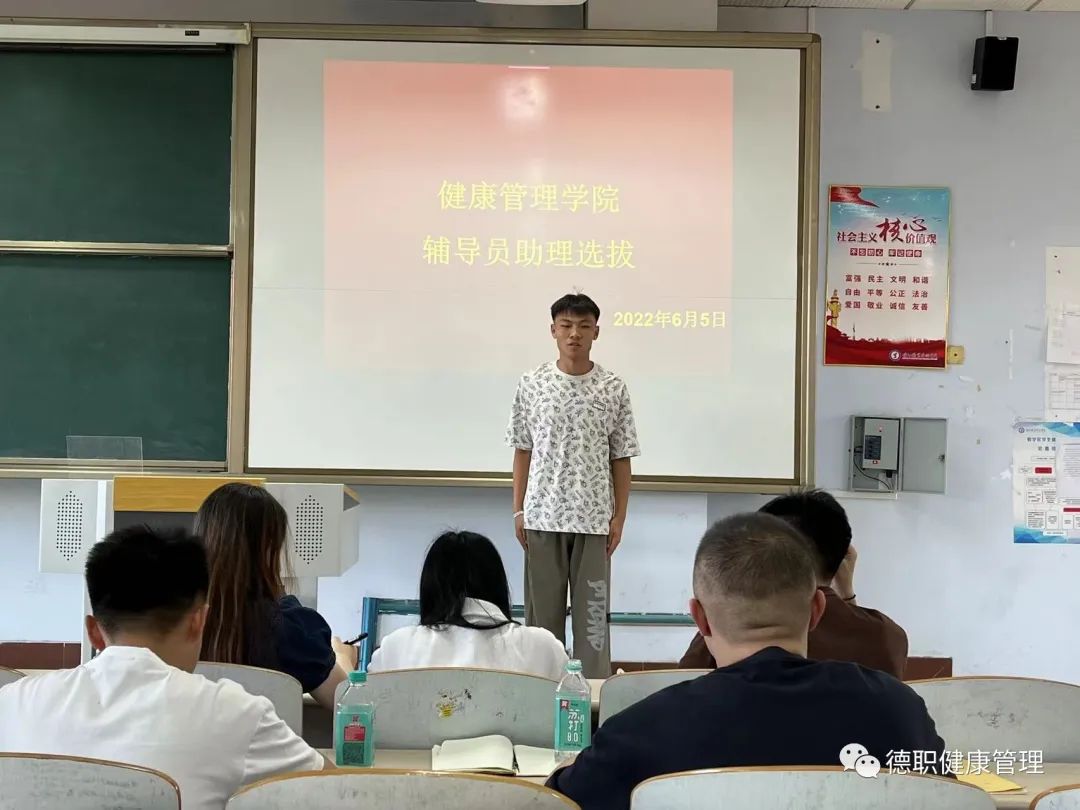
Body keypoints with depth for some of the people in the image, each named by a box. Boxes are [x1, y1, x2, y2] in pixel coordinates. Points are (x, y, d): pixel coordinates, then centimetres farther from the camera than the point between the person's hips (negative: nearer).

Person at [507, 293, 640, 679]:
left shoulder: (613, 389, 0)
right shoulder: (531, 385, 1)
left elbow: (621, 458, 3)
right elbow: (523, 451, 6)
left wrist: (619, 516, 0)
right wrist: (518, 511, 3)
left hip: (594, 518, 0)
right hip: (543, 515, 1)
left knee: (592, 608, 4)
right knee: (543, 608, 9)